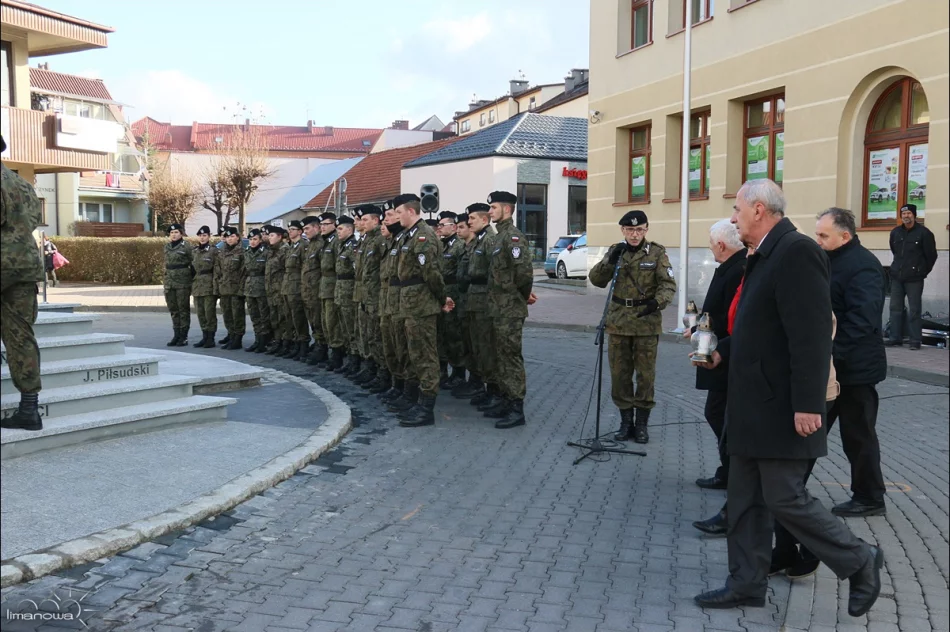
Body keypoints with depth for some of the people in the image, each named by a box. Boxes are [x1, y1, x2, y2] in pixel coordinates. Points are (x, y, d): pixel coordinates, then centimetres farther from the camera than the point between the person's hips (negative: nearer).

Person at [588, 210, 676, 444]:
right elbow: (596, 280, -2)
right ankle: (626, 420, 19)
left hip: (647, 322, -2)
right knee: (619, 374, 6)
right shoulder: (615, 251, 7)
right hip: (618, 322, 3)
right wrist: (610, 260, -17)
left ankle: (642, 423, 16)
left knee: (646, 375, 4)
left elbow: (668, 284, -8)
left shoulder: (657, 253, -2)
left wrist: (657, 302, -26)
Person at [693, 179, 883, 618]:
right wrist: (722, 352, 15)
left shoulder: (797, 252, -18)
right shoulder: (765, 256, 13)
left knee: (785, 499, -1)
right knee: (745, 499, 13)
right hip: (755, 407, 10)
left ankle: (859, 562, 18)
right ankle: (746, 584, 23)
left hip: (781, 408, -10)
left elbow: (811, 335, -24)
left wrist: (808, 404, -26)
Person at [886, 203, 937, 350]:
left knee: (914, 310, -3)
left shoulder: (924, 233, -7)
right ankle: (895, 338, 13)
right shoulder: (895, 232, 9)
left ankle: (915, 341, 2)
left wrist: (923, 271, 3)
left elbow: (931, 255, -3)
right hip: (897, 277, 5)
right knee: (895, 308, 7)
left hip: (914, 278, -5)